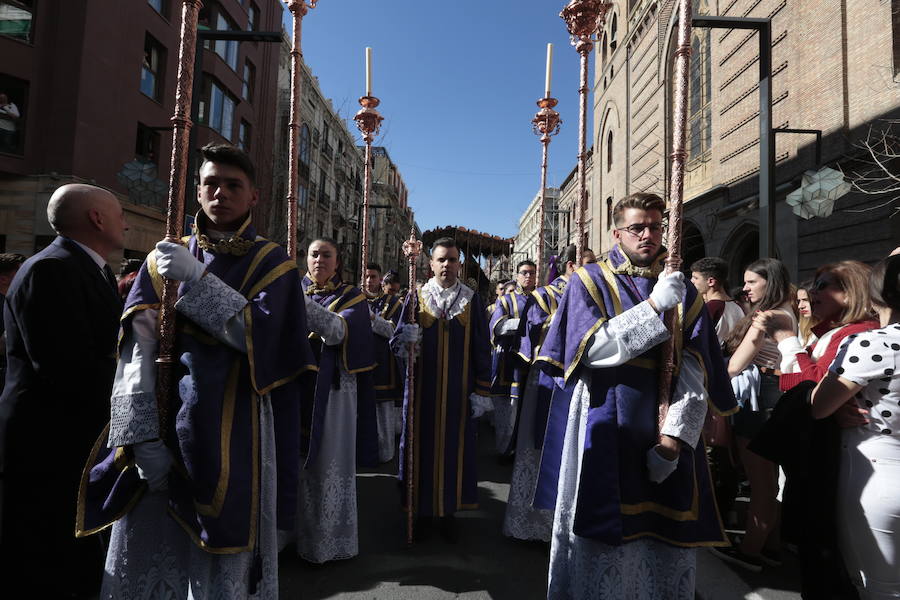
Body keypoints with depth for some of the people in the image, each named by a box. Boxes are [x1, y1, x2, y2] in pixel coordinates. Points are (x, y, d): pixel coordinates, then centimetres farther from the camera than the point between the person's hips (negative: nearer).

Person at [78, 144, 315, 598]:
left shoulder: (273, 265, 1)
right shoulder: (163, 258, 9)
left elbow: (261, 336, -15)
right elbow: (137, 351, 0)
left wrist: (197, 280, -20)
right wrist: (142, 436, -9)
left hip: (231, 435, -3)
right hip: (162, 423, 3)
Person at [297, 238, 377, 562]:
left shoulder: (351, 297, 3)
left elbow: (337, 332, -18)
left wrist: (301, 300, -27)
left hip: (332, 388, -2)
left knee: (329, 464, 2)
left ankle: (329, 538, 18)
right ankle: (293, 532, 24)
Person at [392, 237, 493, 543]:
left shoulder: (471, 300, 3)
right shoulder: (417, 297, 3)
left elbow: (481, 348, 2)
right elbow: (398, 340, -1)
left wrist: (481, 391, -3)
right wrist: (405, 340, -25)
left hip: (458, 391, 0)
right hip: (423, 390, 0)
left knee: (455, 448, 8)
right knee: (422, 447, 6)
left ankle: (449, 511, 24)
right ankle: (423, 512, 23)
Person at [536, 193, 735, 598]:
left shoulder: (684, 293, 9)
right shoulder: (589, 281, 1)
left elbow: (694, 370, -1)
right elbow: (591, 348, -13)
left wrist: (675, 433, -13)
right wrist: (654, 306, -18)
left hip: (667, 437, 3)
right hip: (606, 434, -3)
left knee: (666, 541, 10)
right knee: (603, 537, 5)